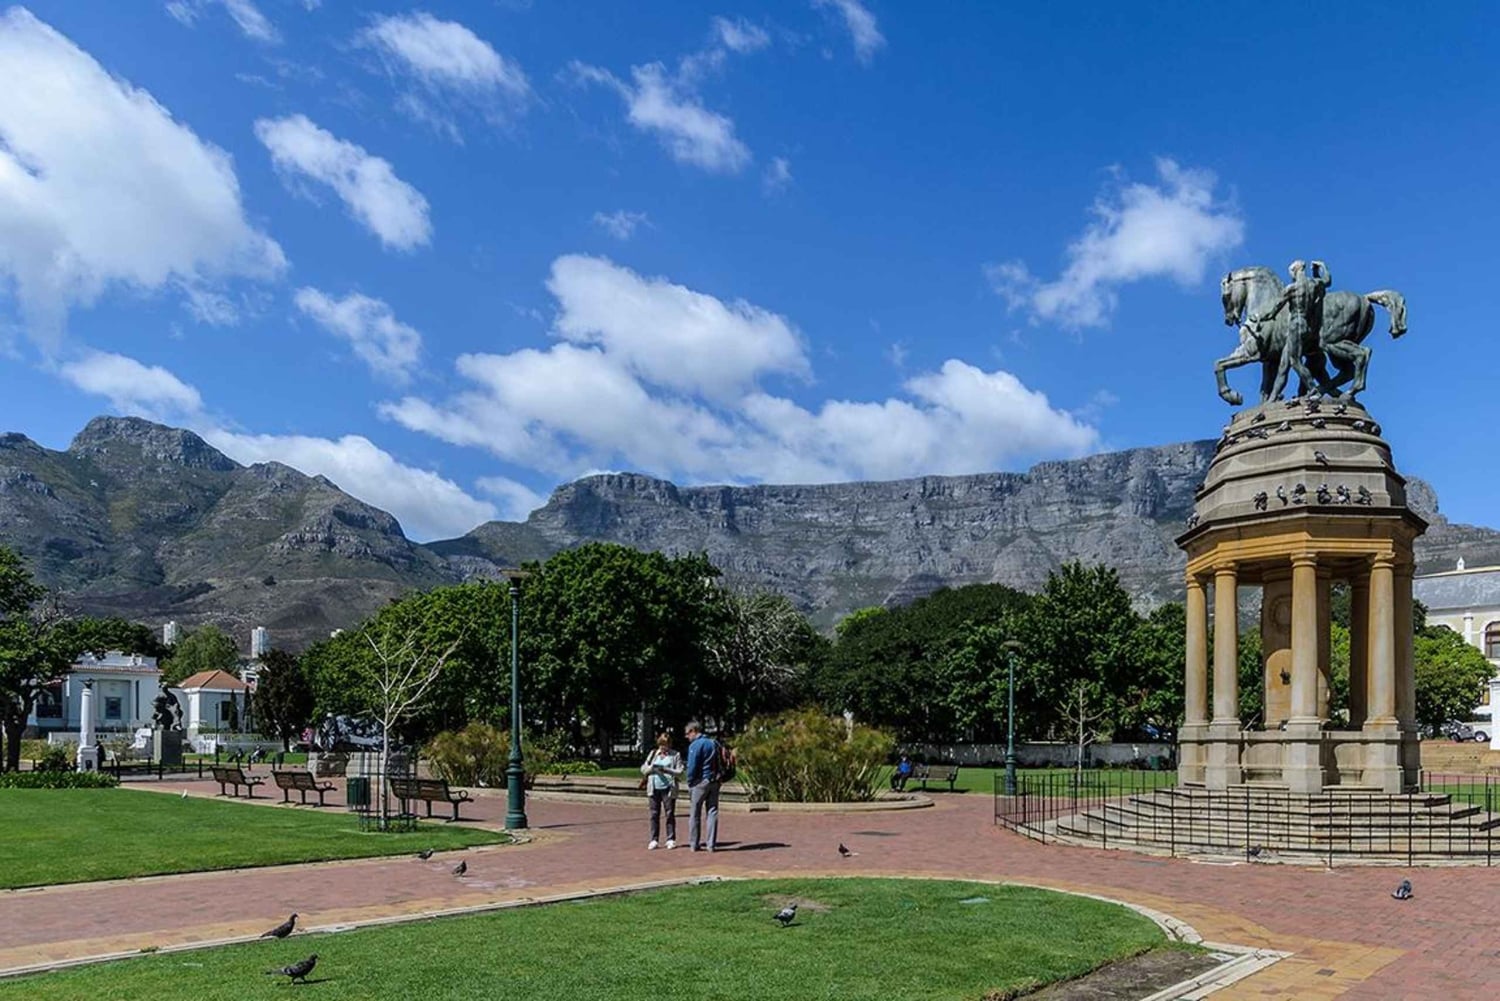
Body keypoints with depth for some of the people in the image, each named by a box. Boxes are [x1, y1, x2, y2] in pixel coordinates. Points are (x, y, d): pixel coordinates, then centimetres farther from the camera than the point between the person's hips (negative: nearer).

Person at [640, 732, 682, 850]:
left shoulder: (675, 755, 3)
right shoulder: (653, 754, 13)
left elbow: (679, 771, -4)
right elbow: (643, 769, 11)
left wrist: (665, 769, -17)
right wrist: (651, 768, -10)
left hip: (668, 789, -3)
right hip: (654, 788, 3)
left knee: (670, 814, 0)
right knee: (654, 815, 3)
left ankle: (671, 840, 8)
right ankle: (654, 840, 8)